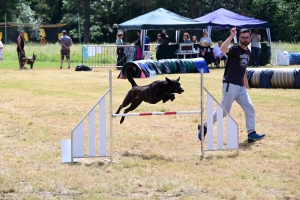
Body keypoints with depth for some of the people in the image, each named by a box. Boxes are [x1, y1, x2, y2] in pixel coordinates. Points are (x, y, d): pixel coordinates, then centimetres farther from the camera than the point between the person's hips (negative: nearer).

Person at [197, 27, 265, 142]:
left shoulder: (247, 52, 15)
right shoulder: (235, 49, -10)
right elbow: (223, 49, -33)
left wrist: (246, 85, 26)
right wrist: (231, 36, -34)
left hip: (241, 87, 8)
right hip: (230, 85, -8)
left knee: (249, 108, -1)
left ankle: (251, 133, 1)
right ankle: (204, 127, 11)